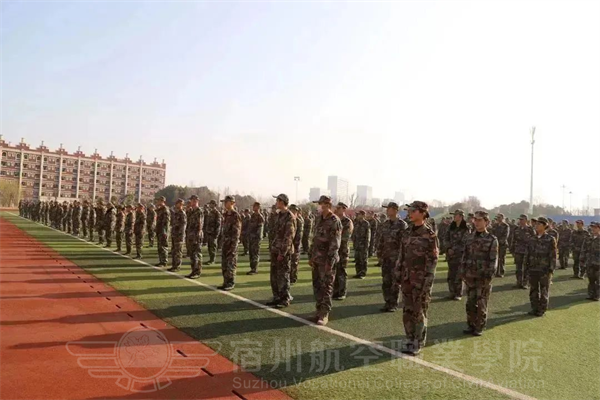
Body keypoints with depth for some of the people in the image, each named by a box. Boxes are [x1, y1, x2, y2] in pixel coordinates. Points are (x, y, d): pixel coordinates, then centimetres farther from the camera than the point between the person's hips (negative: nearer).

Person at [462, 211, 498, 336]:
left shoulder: (492, 239, -6)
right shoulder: (470, 237, 8)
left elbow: (493, 260, -8)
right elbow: (465, 255, 12)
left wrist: (489, 276, -13)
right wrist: (462, 272, 8)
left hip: (483, 277, -4)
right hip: (470, 276, 4)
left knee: (481, 303, 3)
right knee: (470, 302, 9)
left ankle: (480, 328, 15)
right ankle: (471, 326, 21)